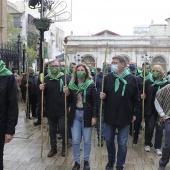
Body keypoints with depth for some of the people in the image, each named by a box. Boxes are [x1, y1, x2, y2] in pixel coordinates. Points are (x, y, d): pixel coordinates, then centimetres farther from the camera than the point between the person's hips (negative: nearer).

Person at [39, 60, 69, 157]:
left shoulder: (65, 78, -3)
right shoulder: (46, 79, 6)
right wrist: (41, 90, -14)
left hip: (62, 110, -3)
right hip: (50, 110, 3)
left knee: (63, 129, 0)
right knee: (52, 130, 14)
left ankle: (64, 147, 25)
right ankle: (53, 148, 30)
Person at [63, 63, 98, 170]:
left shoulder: (91, 85, -6)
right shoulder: (72, 84, 4)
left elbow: (95, 102, -6)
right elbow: (70, 101, 9)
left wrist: (94, 116, -11)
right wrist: (67, 94, -10)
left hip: (87, 115, -2)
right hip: (75, 114, 3)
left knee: (87, 140, 8)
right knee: (75, 140, 5)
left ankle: (86, 161, 25)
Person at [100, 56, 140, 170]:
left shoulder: (131, 79, -5)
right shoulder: (108, 77, -2)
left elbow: (136, 98, 1)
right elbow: (104, 93, 8)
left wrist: (135, 113, 1)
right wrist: (102, 96, -14)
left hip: (125, 116, -2)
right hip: (109, 115, 2)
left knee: (122, 143, 8)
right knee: (109, 140, 16)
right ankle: (111, 160, 40)